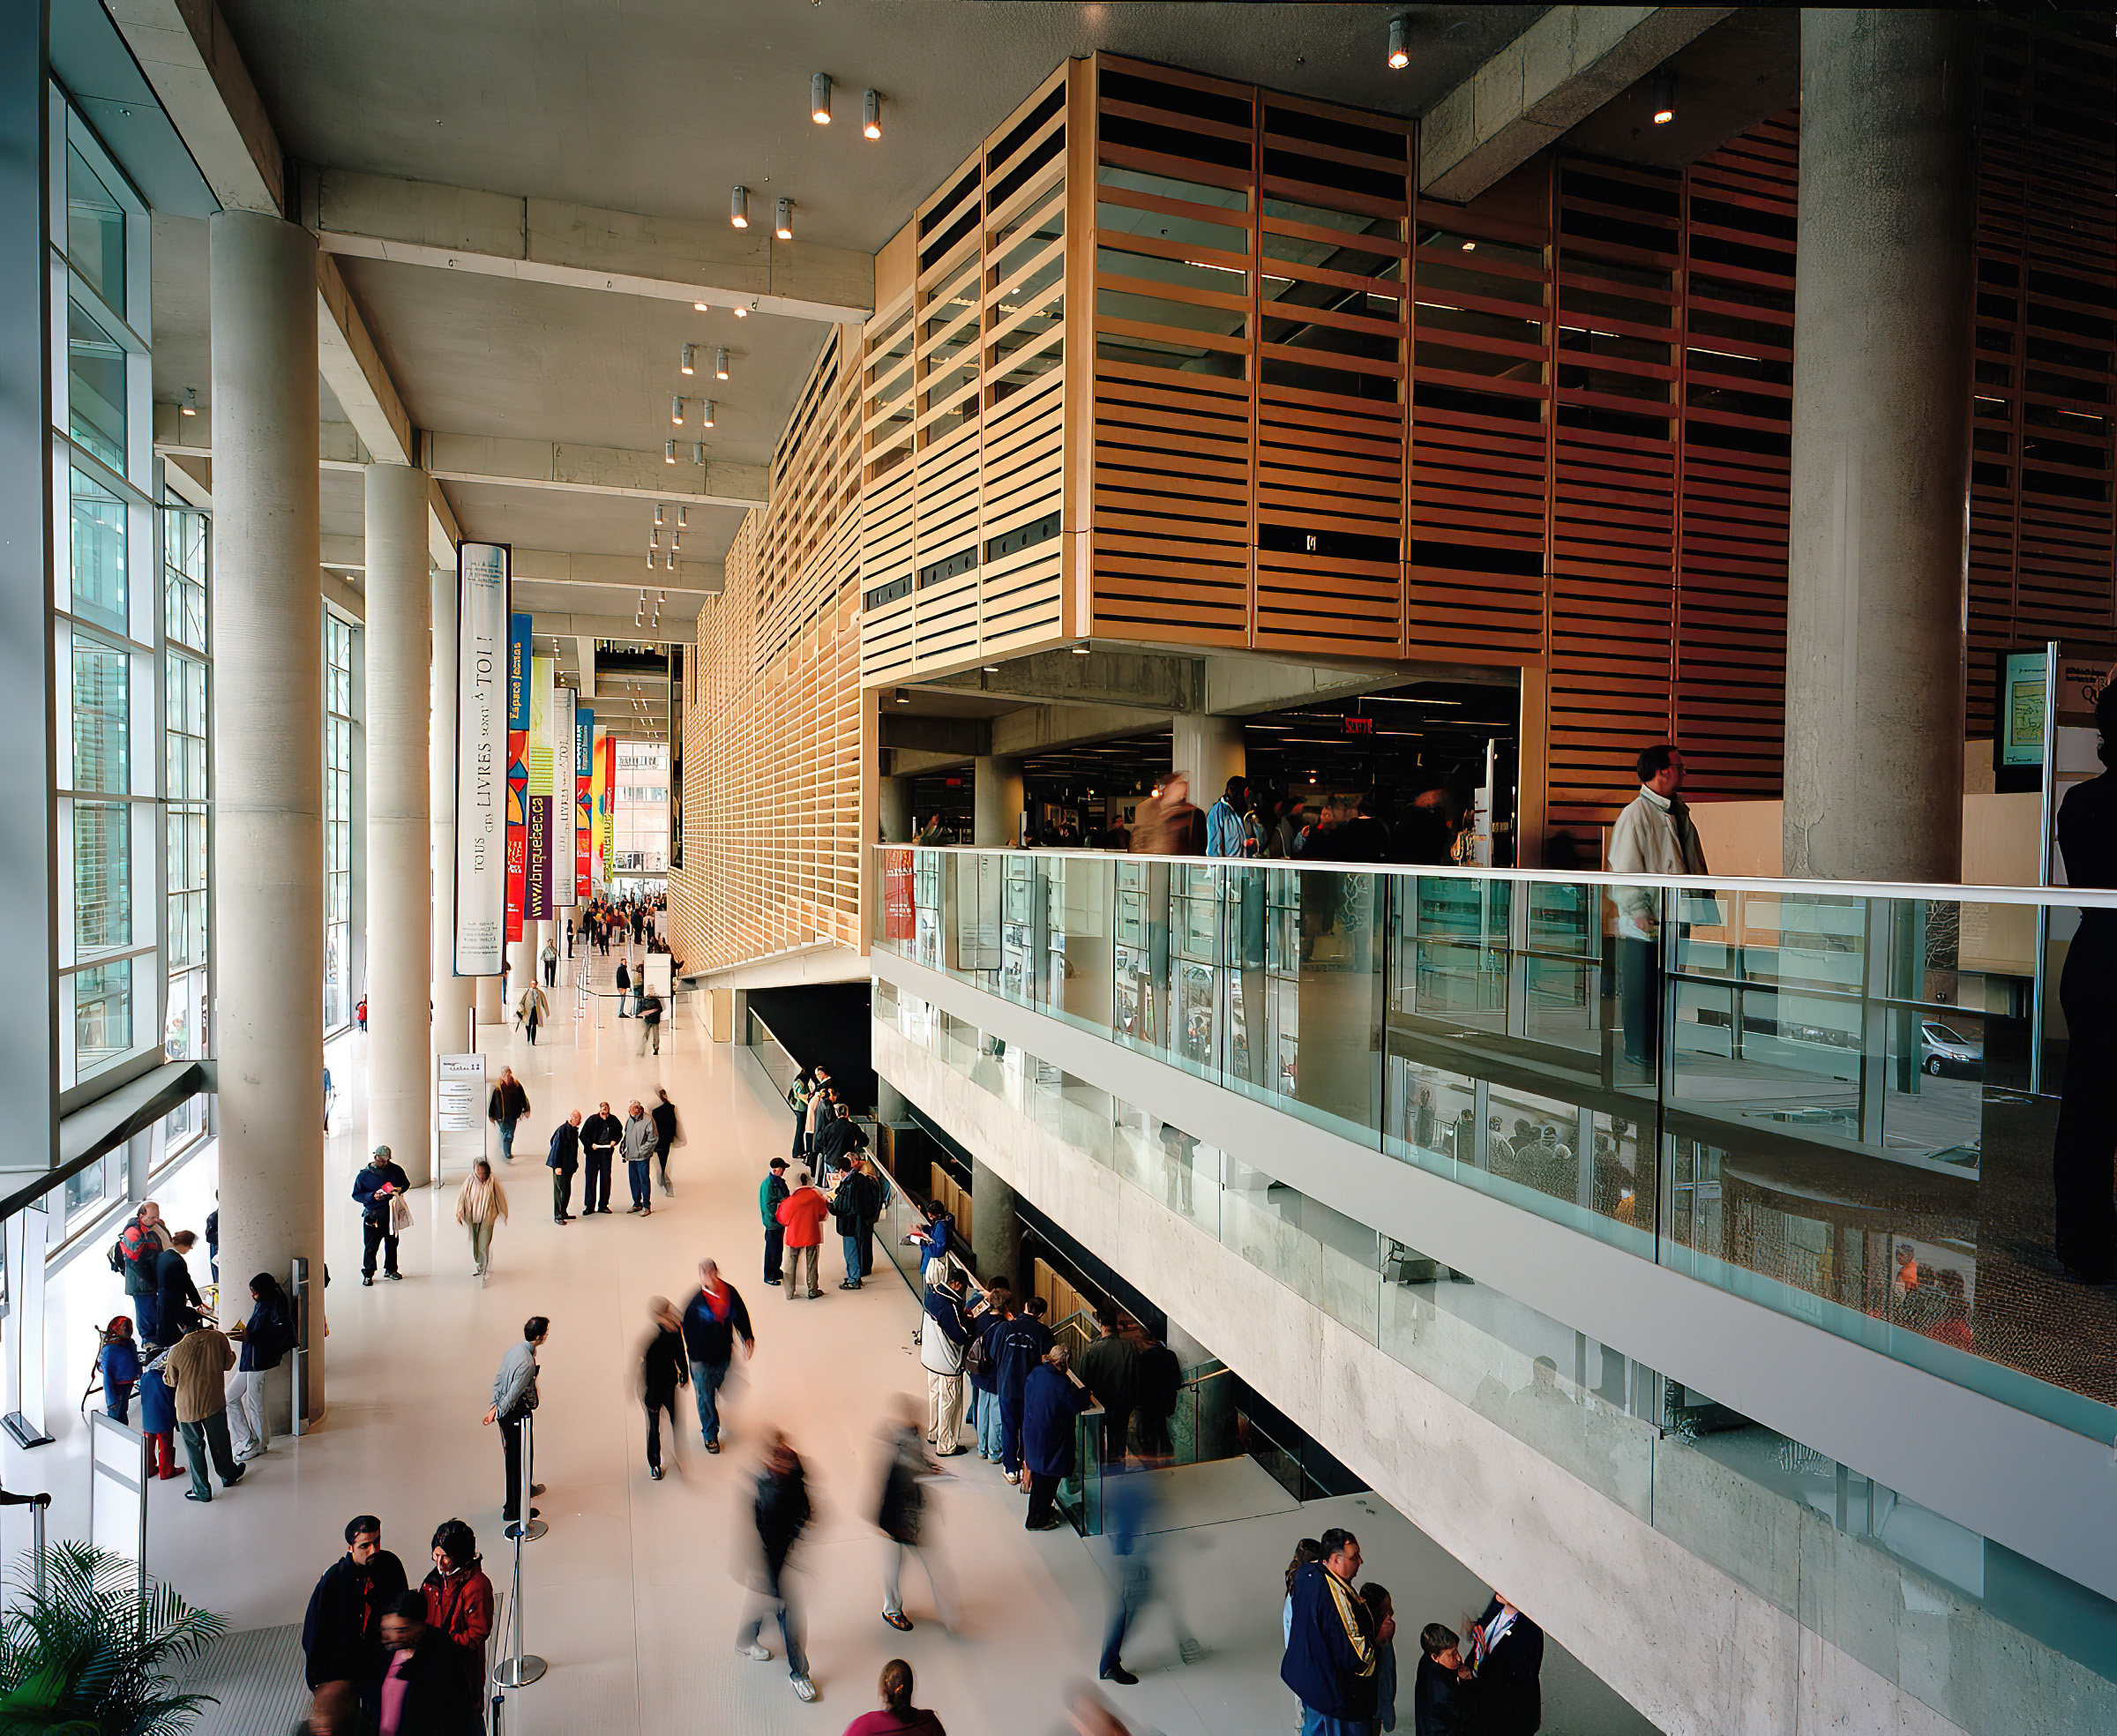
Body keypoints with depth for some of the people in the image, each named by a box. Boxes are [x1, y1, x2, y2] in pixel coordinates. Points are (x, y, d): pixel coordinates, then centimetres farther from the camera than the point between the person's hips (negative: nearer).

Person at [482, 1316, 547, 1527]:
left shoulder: (516, 1350, 0)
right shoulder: (527, 1364, -29)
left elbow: (499, 1379, 8)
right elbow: (514, 1394, -25)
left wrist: (495, 1405, 12)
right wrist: (497, 1412, -11)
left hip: (507, 1414, 9)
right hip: (517, 1416, -9)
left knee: (515, 1456, 28)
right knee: (518, 1461, 5)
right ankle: (514, 1509, 18)